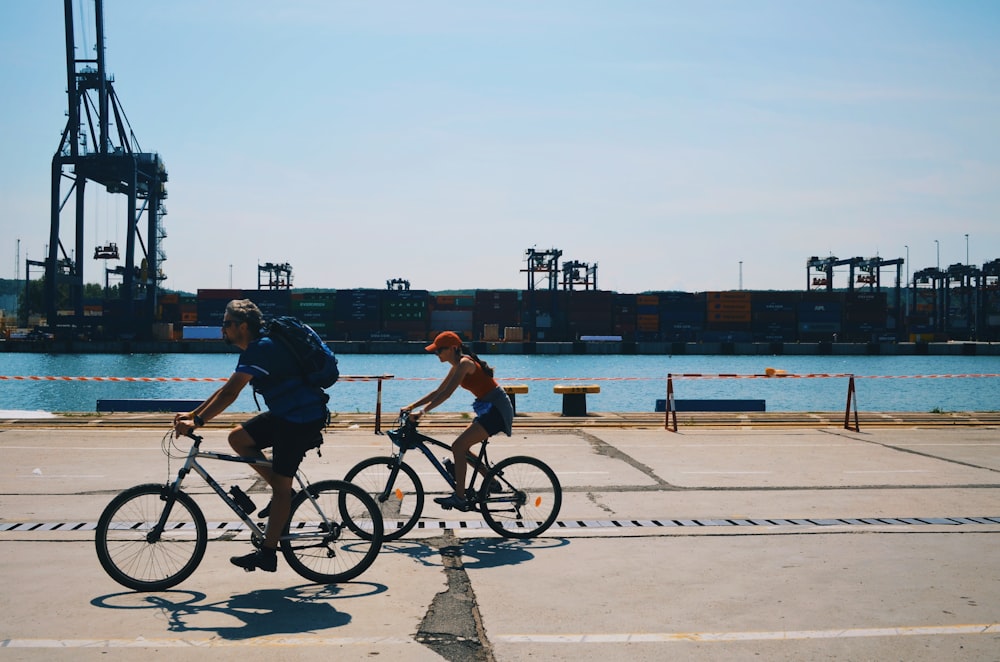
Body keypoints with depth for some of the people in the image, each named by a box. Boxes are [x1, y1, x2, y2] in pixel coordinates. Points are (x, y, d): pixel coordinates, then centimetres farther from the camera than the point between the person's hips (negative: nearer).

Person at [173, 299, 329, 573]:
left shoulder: (260, 349, -18)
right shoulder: (257, 347, 13)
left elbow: (229, 394, -26)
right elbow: (226, 389, 17)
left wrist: (196, 422, -25)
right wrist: (192, 414, 12)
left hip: (301, 420, -10)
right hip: (285, 415, 10)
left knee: (280, 487, -5)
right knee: (238, 437, 7)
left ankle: (268, 553, 2)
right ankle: (283, 494, 12)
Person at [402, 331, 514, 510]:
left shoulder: (464, 363, -15)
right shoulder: (457, 366, 14)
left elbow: (446, 394, -23)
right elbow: (438, 392, 19)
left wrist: (422, 411, -25)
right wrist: (412, 406, 13)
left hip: (497, 409, -10)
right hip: (490, 408, 10)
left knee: (458, 447, -14)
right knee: (461, 447, 10)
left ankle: (459, 497, -12)